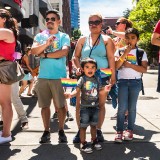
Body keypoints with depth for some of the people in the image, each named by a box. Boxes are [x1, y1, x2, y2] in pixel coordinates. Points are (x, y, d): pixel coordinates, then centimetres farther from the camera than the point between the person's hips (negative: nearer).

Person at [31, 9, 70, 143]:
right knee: (45, 105, 8)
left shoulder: (64, 36, 2)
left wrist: (45, 54, -10)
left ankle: (61, 130, 18)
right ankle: (46, 131, 19)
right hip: (43, 76, 3)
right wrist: (46, 44, -17)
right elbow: (33, 51, -2)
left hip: (59, 76, -3)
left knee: (61, 105, 4)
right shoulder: (40, 36, 11)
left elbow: (64, 52, -15)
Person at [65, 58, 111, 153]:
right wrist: (71, 95, -34)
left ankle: (94, 140, 33)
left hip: (95, 106, 4)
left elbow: (99, 92, 11)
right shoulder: (82, 79, -7)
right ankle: (83, 144, 13)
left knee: (93, 125, 17)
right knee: (83, 126, 2)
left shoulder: (97, 79, 6)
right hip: (85, 107, -4)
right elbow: (77, 90, -15)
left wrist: (105, 90, -8)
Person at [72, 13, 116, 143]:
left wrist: (113, 76, -8)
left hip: (102, 76, -1)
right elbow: (76, 57, 11)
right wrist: (78, 67, -9)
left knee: (101, 104, 6)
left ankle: (98, 130, 20)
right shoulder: (82, 40, 11)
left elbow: (111, 58, 0)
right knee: (80, 104, -1)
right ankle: (80, 130, 13)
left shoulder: (107, 40, 5)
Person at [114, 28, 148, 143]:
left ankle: (130, 130, 16)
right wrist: (125, 53, -14)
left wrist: (130, 65, -13)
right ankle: (119, 131, 2)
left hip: (135, 82, 0)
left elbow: (144, 69, -4)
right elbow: (116, 66, -8)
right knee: (122, 107, -5)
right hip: (122, 81, 0)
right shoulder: (120, 51, 5)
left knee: (132, 107, 6)